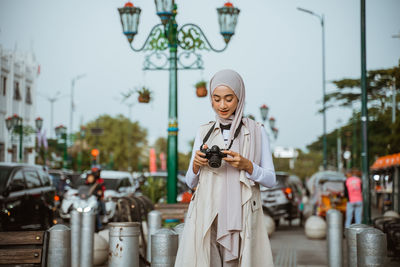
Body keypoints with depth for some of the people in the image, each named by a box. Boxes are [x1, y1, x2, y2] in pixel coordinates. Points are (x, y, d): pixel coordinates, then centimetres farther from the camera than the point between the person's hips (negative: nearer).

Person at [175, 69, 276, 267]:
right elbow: (191, 182, 13)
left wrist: (246, 165, -13)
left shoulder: (256, 132, 6)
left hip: (241, 218, -1)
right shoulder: (203, 132, 12)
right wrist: (196, 164, -7)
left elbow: (270, 179, 4)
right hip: (206, 218, 1)